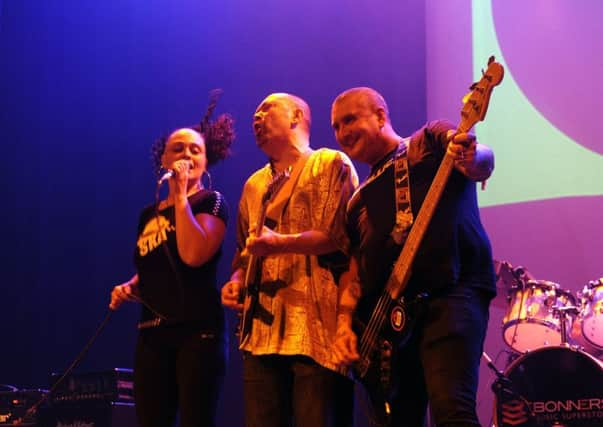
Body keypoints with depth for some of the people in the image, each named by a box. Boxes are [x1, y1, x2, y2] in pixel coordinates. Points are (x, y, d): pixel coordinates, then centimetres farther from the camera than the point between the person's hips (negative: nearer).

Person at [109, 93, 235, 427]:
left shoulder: (211, 201, 0)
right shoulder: (149, 215, 17)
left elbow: (193, 255, -20)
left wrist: (180, 195, -13)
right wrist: (128, 289, 7)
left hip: (198, 331, -6)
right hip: (152, 333, 6)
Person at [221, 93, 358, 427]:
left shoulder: (331, 163, 3)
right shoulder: (254, 185, 24)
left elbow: (338, 235, -8)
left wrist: (279, 244, -17)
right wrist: (236, 280, 6)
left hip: (315, 323, -6)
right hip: (263, 326, 6)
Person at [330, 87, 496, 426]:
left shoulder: (431, 142, 10)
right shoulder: (360, 200, 25)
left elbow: (483, 164, -11)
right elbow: (354, 268, 22)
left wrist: (472, 158, -36)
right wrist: (345, 322, 3)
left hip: (451, 293, -6)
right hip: (388, 318, 7)